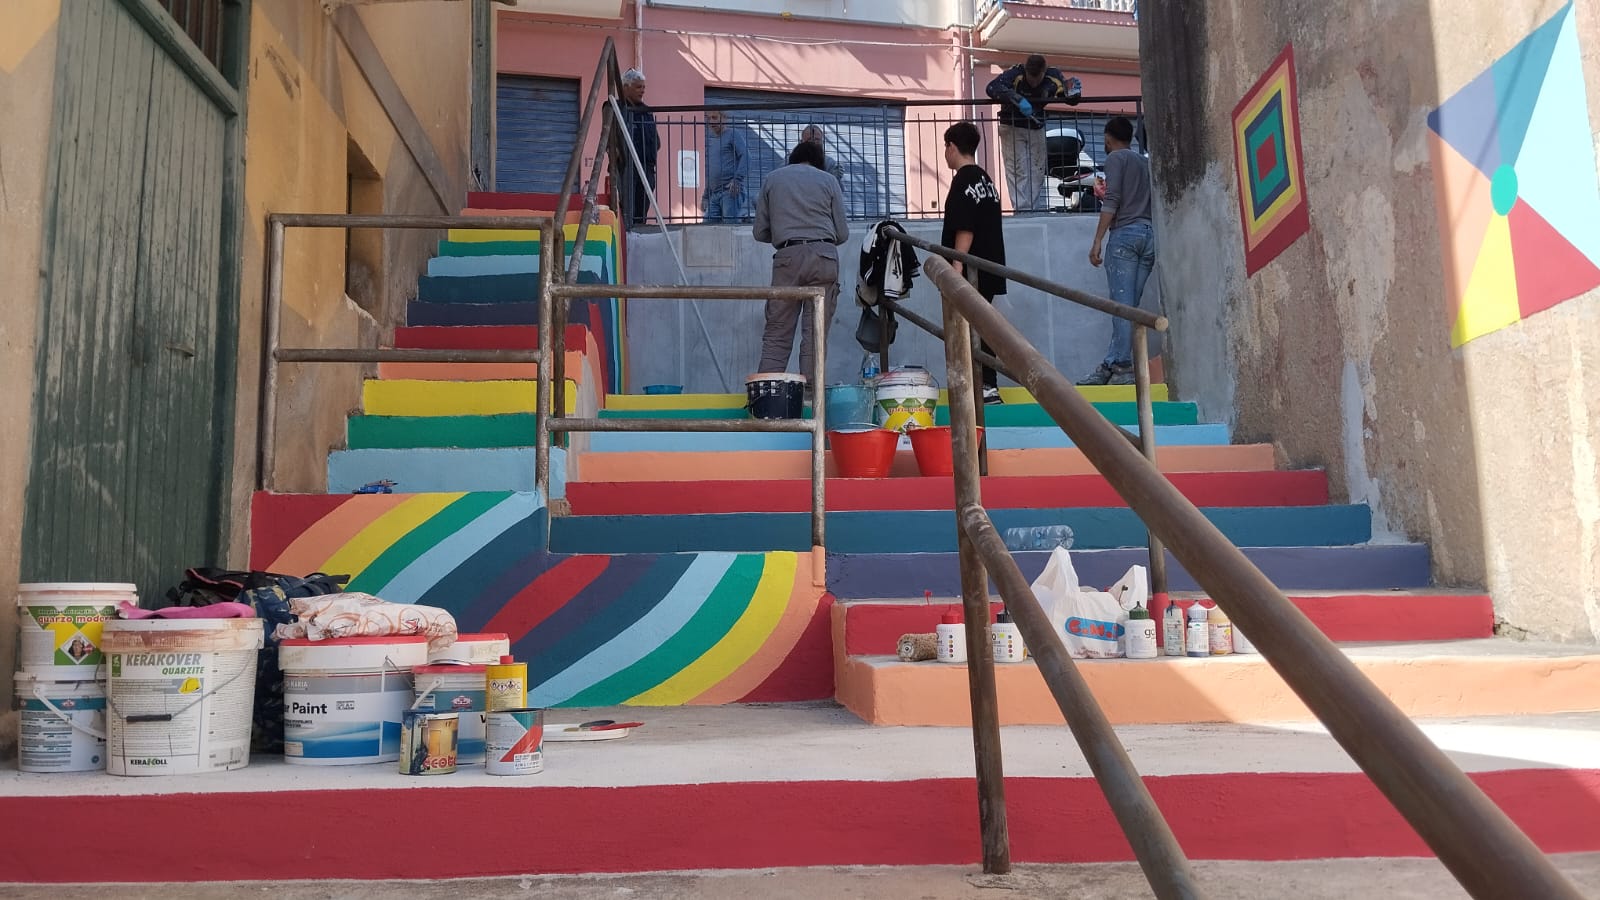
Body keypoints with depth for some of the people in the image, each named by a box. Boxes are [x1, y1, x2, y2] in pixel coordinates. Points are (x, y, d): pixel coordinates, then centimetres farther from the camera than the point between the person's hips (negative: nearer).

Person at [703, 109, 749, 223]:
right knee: (708, 225, -2)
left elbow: (745, 155, -10)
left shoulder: (733, 134, 3)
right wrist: (705, 196, 25)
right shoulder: (710, 140, 25)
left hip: (731, 191, -8)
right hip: (714, 193, 8)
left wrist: (738, 179, -22)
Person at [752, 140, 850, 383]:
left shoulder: (772, 179, 16)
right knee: (816, 333, 0)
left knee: (776, 333, 2)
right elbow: (842, 233, 10)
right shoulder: (828, 180, 14)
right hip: (824, 255, 0)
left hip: (787, 256, 0)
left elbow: (760, 232, 13)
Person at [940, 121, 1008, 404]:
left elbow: (965, 229, -19)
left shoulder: (964, 180, -11)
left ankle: (986, 387, -9)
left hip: (972, 269, -10)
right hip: (989, 266, 10)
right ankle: (987, 385, 16)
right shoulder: (985, 178, 17)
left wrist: (956, 266, -20)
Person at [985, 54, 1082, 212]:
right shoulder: (1014, 74, -24)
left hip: (1037, 129, 4)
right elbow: (992, 88, -39)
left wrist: (1074, 92, -25)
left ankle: (1038, 209, 17)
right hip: (1012, 128, -4)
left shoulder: (1053, 77, -12)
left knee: (1038, 172, 8)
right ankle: (1022, 210, -8)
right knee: (1018, 171, -10)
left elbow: (1072, 101, -1)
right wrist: (1017, 99, -48)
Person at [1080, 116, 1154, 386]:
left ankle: (1123, 367, -12)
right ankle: (1110, 366, 1)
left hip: (1125, 233, -7)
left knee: (1123, 305, -9)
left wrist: (1097, 241, -9)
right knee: (1130, 305, 3)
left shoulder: (1116, 158, 3)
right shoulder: (1145, 161, 24)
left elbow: (1112, 203, -8)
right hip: (1150, 234, 7)